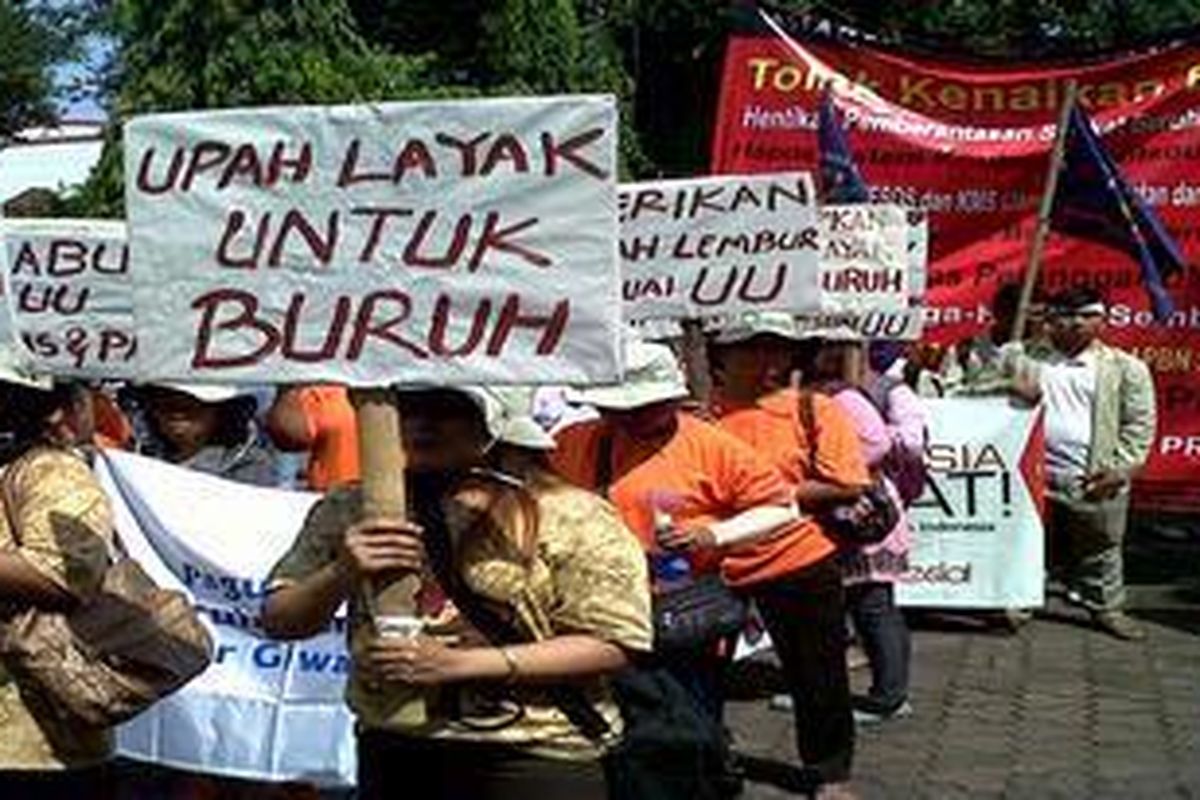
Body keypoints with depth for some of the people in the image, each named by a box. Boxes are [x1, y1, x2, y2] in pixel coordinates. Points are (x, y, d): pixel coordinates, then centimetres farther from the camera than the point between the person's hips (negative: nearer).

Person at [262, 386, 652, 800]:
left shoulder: (571, 516, -7)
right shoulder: (353, 510, 5)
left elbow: (612, 645, -11)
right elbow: (280, 623, 5)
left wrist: (459, 663, -18)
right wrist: (343, 574, -17)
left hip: (534, 764, -3)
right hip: (395, 756, 3)